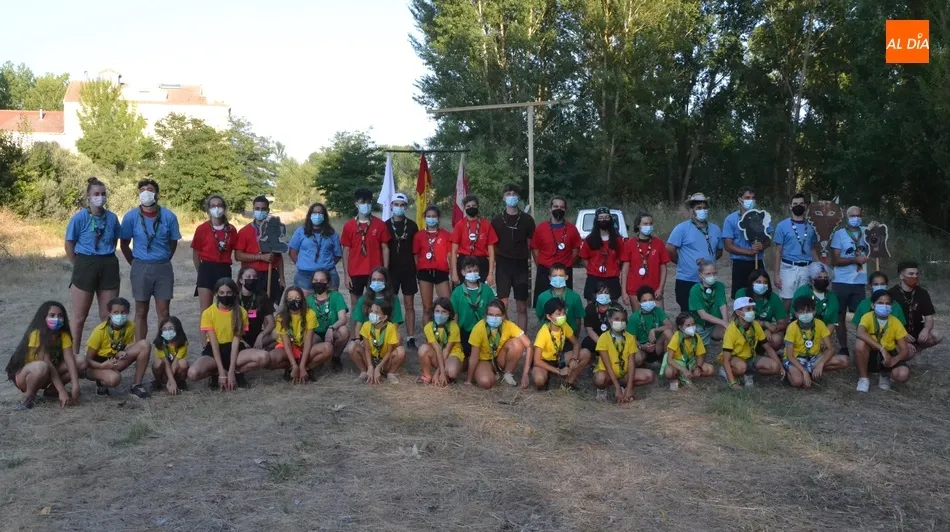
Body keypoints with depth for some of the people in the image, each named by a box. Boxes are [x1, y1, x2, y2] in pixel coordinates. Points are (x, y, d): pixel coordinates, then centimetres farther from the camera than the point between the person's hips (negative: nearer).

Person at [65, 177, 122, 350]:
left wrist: (106, 259, 9)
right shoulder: (79, 218, -9)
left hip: (109, 266, 3)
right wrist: (80, 266, 2)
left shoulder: (112, 217, 0)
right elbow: (69, 245, -1)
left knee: (108, 315, 10)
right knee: (79, 316, 6)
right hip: (85, 265, -3)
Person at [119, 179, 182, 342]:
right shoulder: (131, 216, -6)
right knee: (141, 312, 7)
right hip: (141, 268, 0)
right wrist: (135, 264, 7)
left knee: (163, 311, 5)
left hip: (163, 268, 0)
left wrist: (163, 262, 10)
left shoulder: (169, 216, -5)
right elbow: (124, 244, 5)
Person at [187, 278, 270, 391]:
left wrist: (231, 371, -21)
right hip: (214, 352, -1)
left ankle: (236, 372, -3)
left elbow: (236, 341, -12)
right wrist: (221, 372, -21)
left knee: (263, 357, -28)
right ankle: (217, 374, -1)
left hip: (233, 350, 1)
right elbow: (214, 343, -14)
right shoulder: (208, 313, -9)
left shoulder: (241, 312, -6)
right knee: (193, 373, -33)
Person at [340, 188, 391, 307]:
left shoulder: (380, 224, 1)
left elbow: (385, 248, 3)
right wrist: (346, 274, -1)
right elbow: (346, 251, 4)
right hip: (355, 273, 1)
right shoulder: (348, 225, 2)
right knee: (356, 304, 8)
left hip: (375, 273, -1)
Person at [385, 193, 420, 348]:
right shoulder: (386, 225, 3)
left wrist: (418, 268, 1)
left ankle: (411, 337, 6)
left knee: (409, 305, 3)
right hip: (391, 270, 0)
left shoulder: (412, 225, 5)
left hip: (408, 270, 0)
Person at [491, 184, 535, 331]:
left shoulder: (527, 219, 6)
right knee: (502, 305, -4)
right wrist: (491, 269, 0)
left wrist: (533, 264, 1)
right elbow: (492, 246, 8)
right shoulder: (497, 220, 7)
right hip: (503, 265, 0)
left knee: (521, 307, 4)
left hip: (521, 265, 0)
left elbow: (531, 244, 8)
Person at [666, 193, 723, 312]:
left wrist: (709, 260, 4)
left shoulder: (715, 229, 9)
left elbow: (719, 251, 20)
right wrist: (683, 263, -3)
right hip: (687, 281, -5)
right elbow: (669, 249, -13)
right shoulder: (682, 228, -9)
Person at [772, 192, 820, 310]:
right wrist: (776, 274, -6)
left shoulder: (811, 227, 8)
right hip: (789, 268, -3)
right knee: (787, 301, -3)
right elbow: (778, 251, -1)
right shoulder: (783, 225, -1)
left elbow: (813, 250, 13)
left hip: (807, 269, 3)